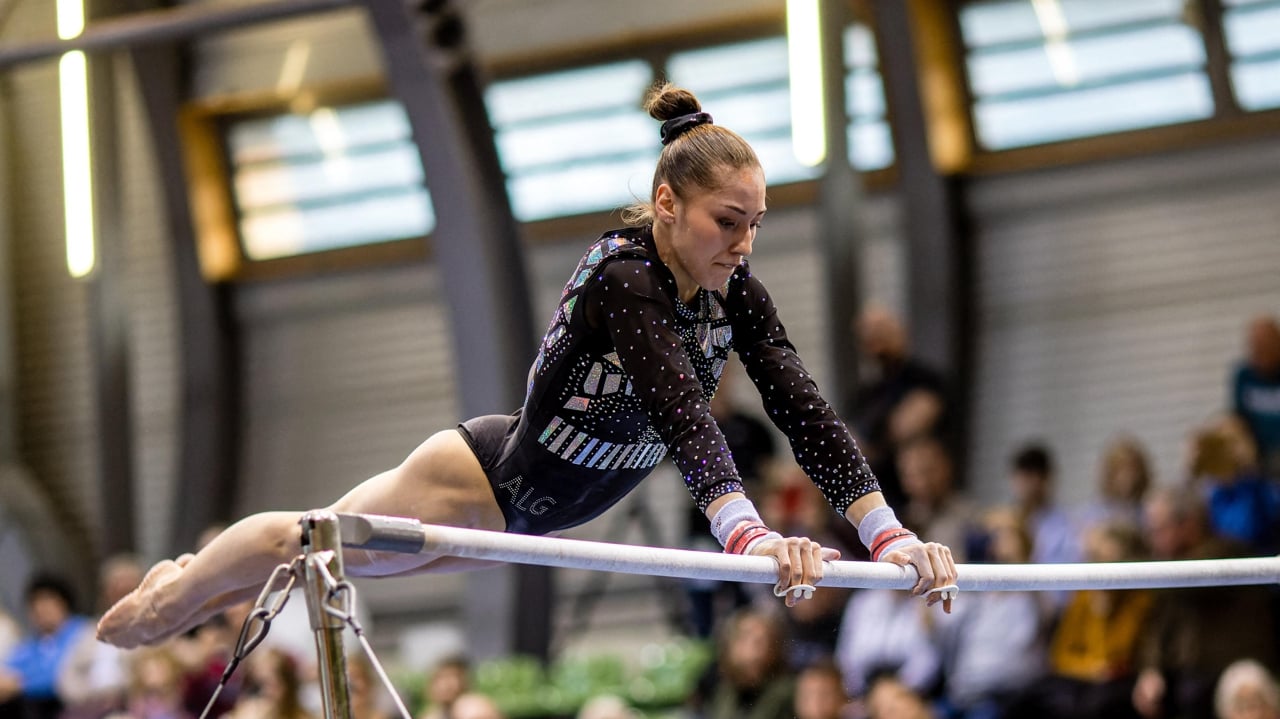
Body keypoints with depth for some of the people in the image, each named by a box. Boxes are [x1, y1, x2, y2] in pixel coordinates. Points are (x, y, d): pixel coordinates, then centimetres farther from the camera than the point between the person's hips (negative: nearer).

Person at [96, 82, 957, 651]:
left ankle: (197, 587, 53)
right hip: (485, 481, -7)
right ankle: (175, 590, 46)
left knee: (341, 559, 28)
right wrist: (748, 534, -62)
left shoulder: (735, 293, -14)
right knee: (310, 540, 18)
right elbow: (680, 409, -49)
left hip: (531, 513, 7)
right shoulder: (622, 278, -36)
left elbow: (804, 409, -19)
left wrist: (888, 534, -30)